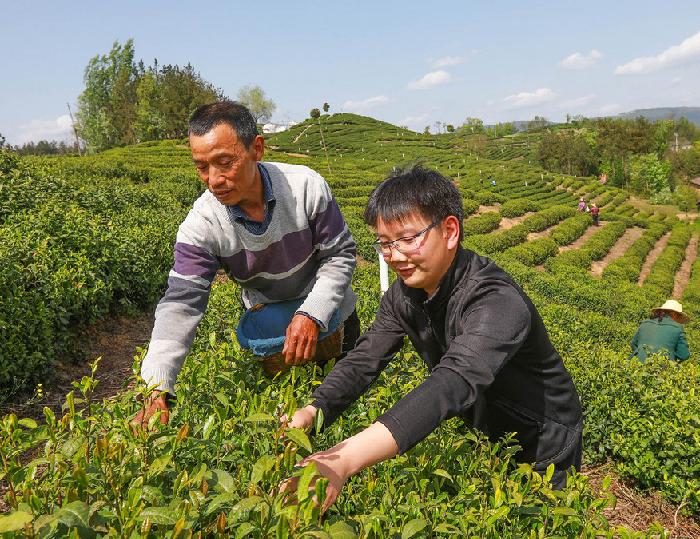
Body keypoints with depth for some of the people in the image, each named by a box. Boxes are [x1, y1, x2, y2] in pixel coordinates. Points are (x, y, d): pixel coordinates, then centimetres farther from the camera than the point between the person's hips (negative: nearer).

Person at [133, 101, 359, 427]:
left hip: (328, 311, 0)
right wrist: (157, 391, -45)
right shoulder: (201, 225, -28)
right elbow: (180, 303, -33)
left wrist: (311, 315, -33)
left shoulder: (306, 186, -30)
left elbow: (340, 255, -19)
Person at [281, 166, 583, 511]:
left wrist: (347, 459, -64)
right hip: (480, 433, 6)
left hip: (540, 450, -6)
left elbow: (454, 384, -52)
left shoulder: (497, 302, -37)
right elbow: (365, 360, -16)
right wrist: (311, 412, -36)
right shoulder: (404, 294, -11)